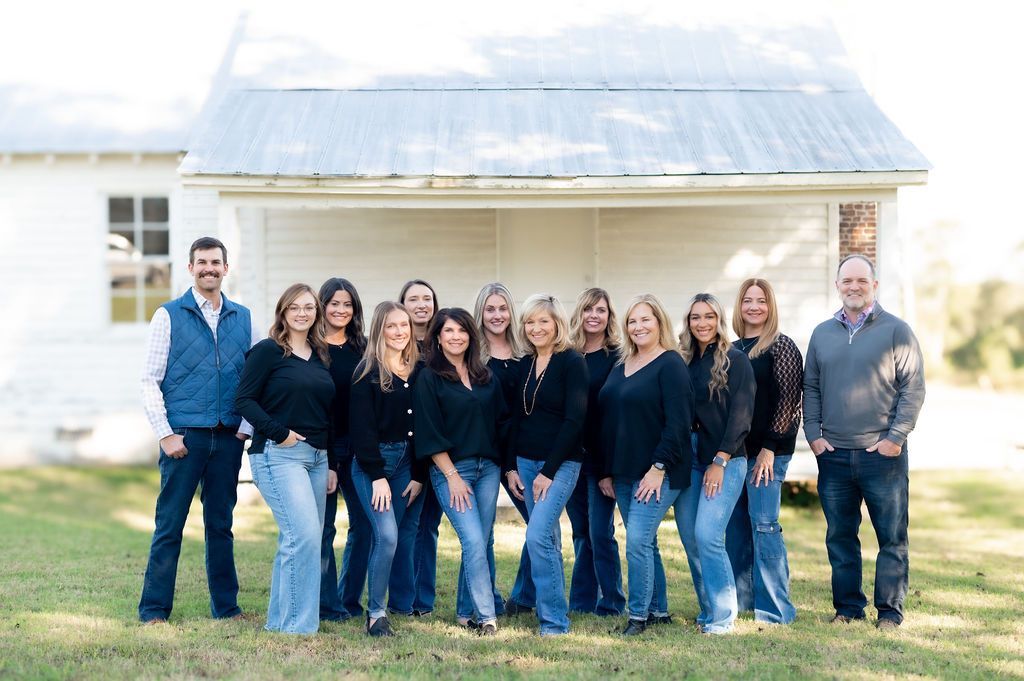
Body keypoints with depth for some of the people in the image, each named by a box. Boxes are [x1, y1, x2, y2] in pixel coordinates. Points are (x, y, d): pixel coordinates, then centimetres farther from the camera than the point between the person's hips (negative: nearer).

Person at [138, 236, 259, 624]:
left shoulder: (243, 319, 11)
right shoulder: (169, 315, 1)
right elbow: (150, 381, -2)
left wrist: (247, 425, 1)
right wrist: (165, 434, -9)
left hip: (228, 437, 3)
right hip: (183, 435, -3)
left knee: (221, 525, 10)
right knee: (169, 526, -2)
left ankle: (226, 606, 17)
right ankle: (154, 610, 5)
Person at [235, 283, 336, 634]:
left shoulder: (322, 356, 15)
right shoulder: (267, 351, -3)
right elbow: (244, 400, -9)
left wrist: (332, 463, 16)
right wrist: (279, 433, -17)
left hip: (317, 456, 7)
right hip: (278, 455, -7)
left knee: (295, 542, 9)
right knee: (305, 536, -16)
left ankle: (279, 621, 18)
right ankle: (299, 624, -9)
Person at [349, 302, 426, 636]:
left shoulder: (418, 371, 9)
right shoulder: (368, 372, -5)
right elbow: (362, 428, -9)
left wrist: (419, 476, 3)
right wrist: (377, 476, -14)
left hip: (408, 463, 5)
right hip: (373, 462, -5)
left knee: (405, 537, 3)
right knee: (387, 536, -14)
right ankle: (375, 612, -4)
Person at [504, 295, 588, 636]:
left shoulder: (572, 362, -9)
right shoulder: (525, 366, 10)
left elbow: (574, 420, -14)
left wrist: (548, 471, -15)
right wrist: (511, 467, 6)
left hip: (561, 463, -6)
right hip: (525, 462, 6)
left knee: (538, 536, -16)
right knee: (547, 539, 11)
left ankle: (554, 621, -10)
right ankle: (554, 608, 19)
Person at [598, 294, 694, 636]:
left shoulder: (670, 364, -8)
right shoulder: (619, 368, 14)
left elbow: (678, 422, -15)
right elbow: (608, 422, 18)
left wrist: (659, 468, -19)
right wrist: (606, 472, 13)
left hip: (658, 474, -8)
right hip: (624, 474, 8)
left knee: (637, 541, -14)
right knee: (644, 543, 12)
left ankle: (638, 615, -4)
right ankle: (659, 610, 22)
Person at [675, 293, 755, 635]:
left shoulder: (735, 360, -2)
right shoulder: (683, 363, 13)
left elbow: (741, 415, -8)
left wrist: (720, 460, -13)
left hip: (725, 459, -6)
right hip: (687, 460, 6)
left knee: (707, 535, -16)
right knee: (690, 539, 3)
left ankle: (722, 616, -7)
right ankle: (708, 610, 15)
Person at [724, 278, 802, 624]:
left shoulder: (781, 346, -4)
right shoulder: (732, 349, 15)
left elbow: (788, 401, -10)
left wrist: (769, 448, -14)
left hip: (769, 451, -7)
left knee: (764, 524, -10)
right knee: (736, 525, 7)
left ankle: (775, 609, -6)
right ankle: (740, 598, 16)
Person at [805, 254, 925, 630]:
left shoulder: (896, 331, 0)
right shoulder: (822, 334, 12)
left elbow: (913, 388, -3)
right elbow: (811, 388, 14)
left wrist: (896, 437, -10)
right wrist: (813, 434, 3)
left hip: (882, 454, -3)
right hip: (833, 454, 4)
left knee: (892, 538, 1)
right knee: (840, 537, 9)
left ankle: (890, 612, 9)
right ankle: (847, 607, 19)